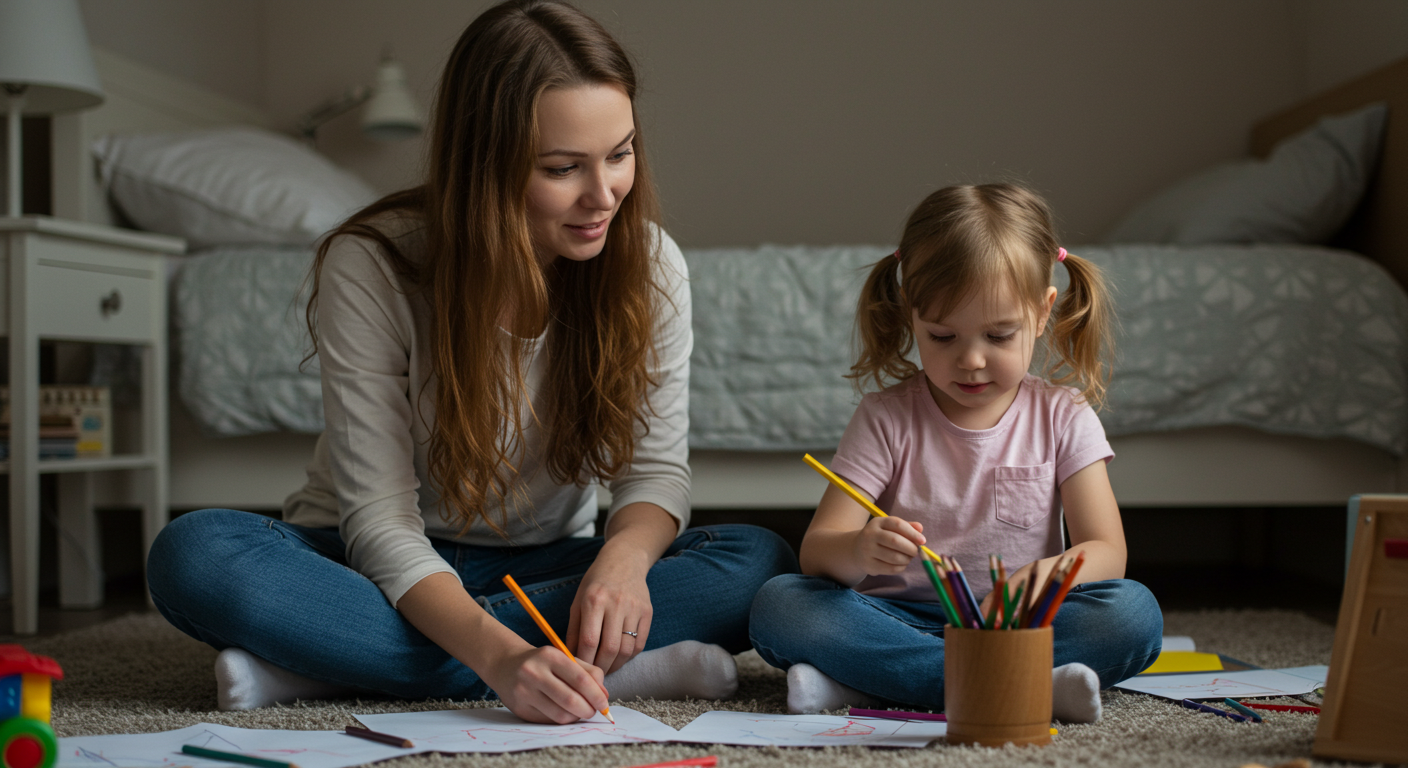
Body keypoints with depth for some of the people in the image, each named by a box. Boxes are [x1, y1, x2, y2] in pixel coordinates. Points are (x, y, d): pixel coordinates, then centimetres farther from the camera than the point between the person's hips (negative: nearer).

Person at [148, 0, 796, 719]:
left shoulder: (649, 263, -11)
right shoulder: (371, 266, -21)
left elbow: (657, 470, -9)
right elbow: (380, 516, -24)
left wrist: (624, 555, -35)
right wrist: (499, 657, -42)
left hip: (541, 567, 3)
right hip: (389, 574, -2)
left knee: (758, 560, -25)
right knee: (192, 553, -31)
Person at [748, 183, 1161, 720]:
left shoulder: (1063, 418, 4)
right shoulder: (886, 418, 2)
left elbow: (1107, 551, -3)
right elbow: (816, 551, -6)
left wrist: (1052, 572, -27)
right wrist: (858, 551, -31)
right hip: (896, 619, 0)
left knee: (1135, 612, -28)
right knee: (777, 605, -27)